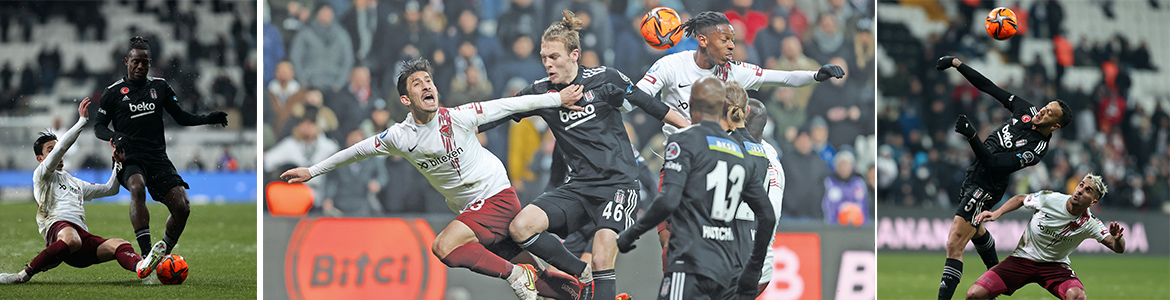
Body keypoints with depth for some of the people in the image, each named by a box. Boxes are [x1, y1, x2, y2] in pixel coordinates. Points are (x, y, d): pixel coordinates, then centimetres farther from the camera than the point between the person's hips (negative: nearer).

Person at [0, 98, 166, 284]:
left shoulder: (76, 183, 39)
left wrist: (118, 163, 32)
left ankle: (140, 267, -58)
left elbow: (110, 189, 45)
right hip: (58, 225, -6)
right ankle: (24, 275, -33)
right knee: (72, 240, -43)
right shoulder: (41, 176, 17)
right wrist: (82, 120, 2)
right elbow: (61, 147, 1)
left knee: (119, 244, -24)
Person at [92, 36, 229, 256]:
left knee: (182, 208, -11)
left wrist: (208, 119, -3)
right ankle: (146, 253, -41)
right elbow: (98, 126, 5)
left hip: (157, 156, 4)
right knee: (137, 187, -37)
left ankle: (163, 254, 11)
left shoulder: (159, 87, 14)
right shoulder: (113, 92, 6)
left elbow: (181, 117, 14)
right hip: (129, 157, -4)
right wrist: (115, 136, -16)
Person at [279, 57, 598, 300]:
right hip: (469, 209, 5)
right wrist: (312, 171, 17)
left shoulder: (458, 118, -15)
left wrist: (558, 98, -6)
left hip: (497, 195, -5)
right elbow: (359, 150, 10)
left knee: (444, 247, -24)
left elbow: (507, 106, -9)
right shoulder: (399, 137, -4)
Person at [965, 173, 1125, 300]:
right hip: (1022, 259, 0)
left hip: (1055, 266, 0)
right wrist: (996, 213, -6)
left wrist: (1117, 239, -38)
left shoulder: (1089, 224, -14)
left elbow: (1119, 248, -15)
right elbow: (1020, 199, 6)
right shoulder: (1049, 199, -15)